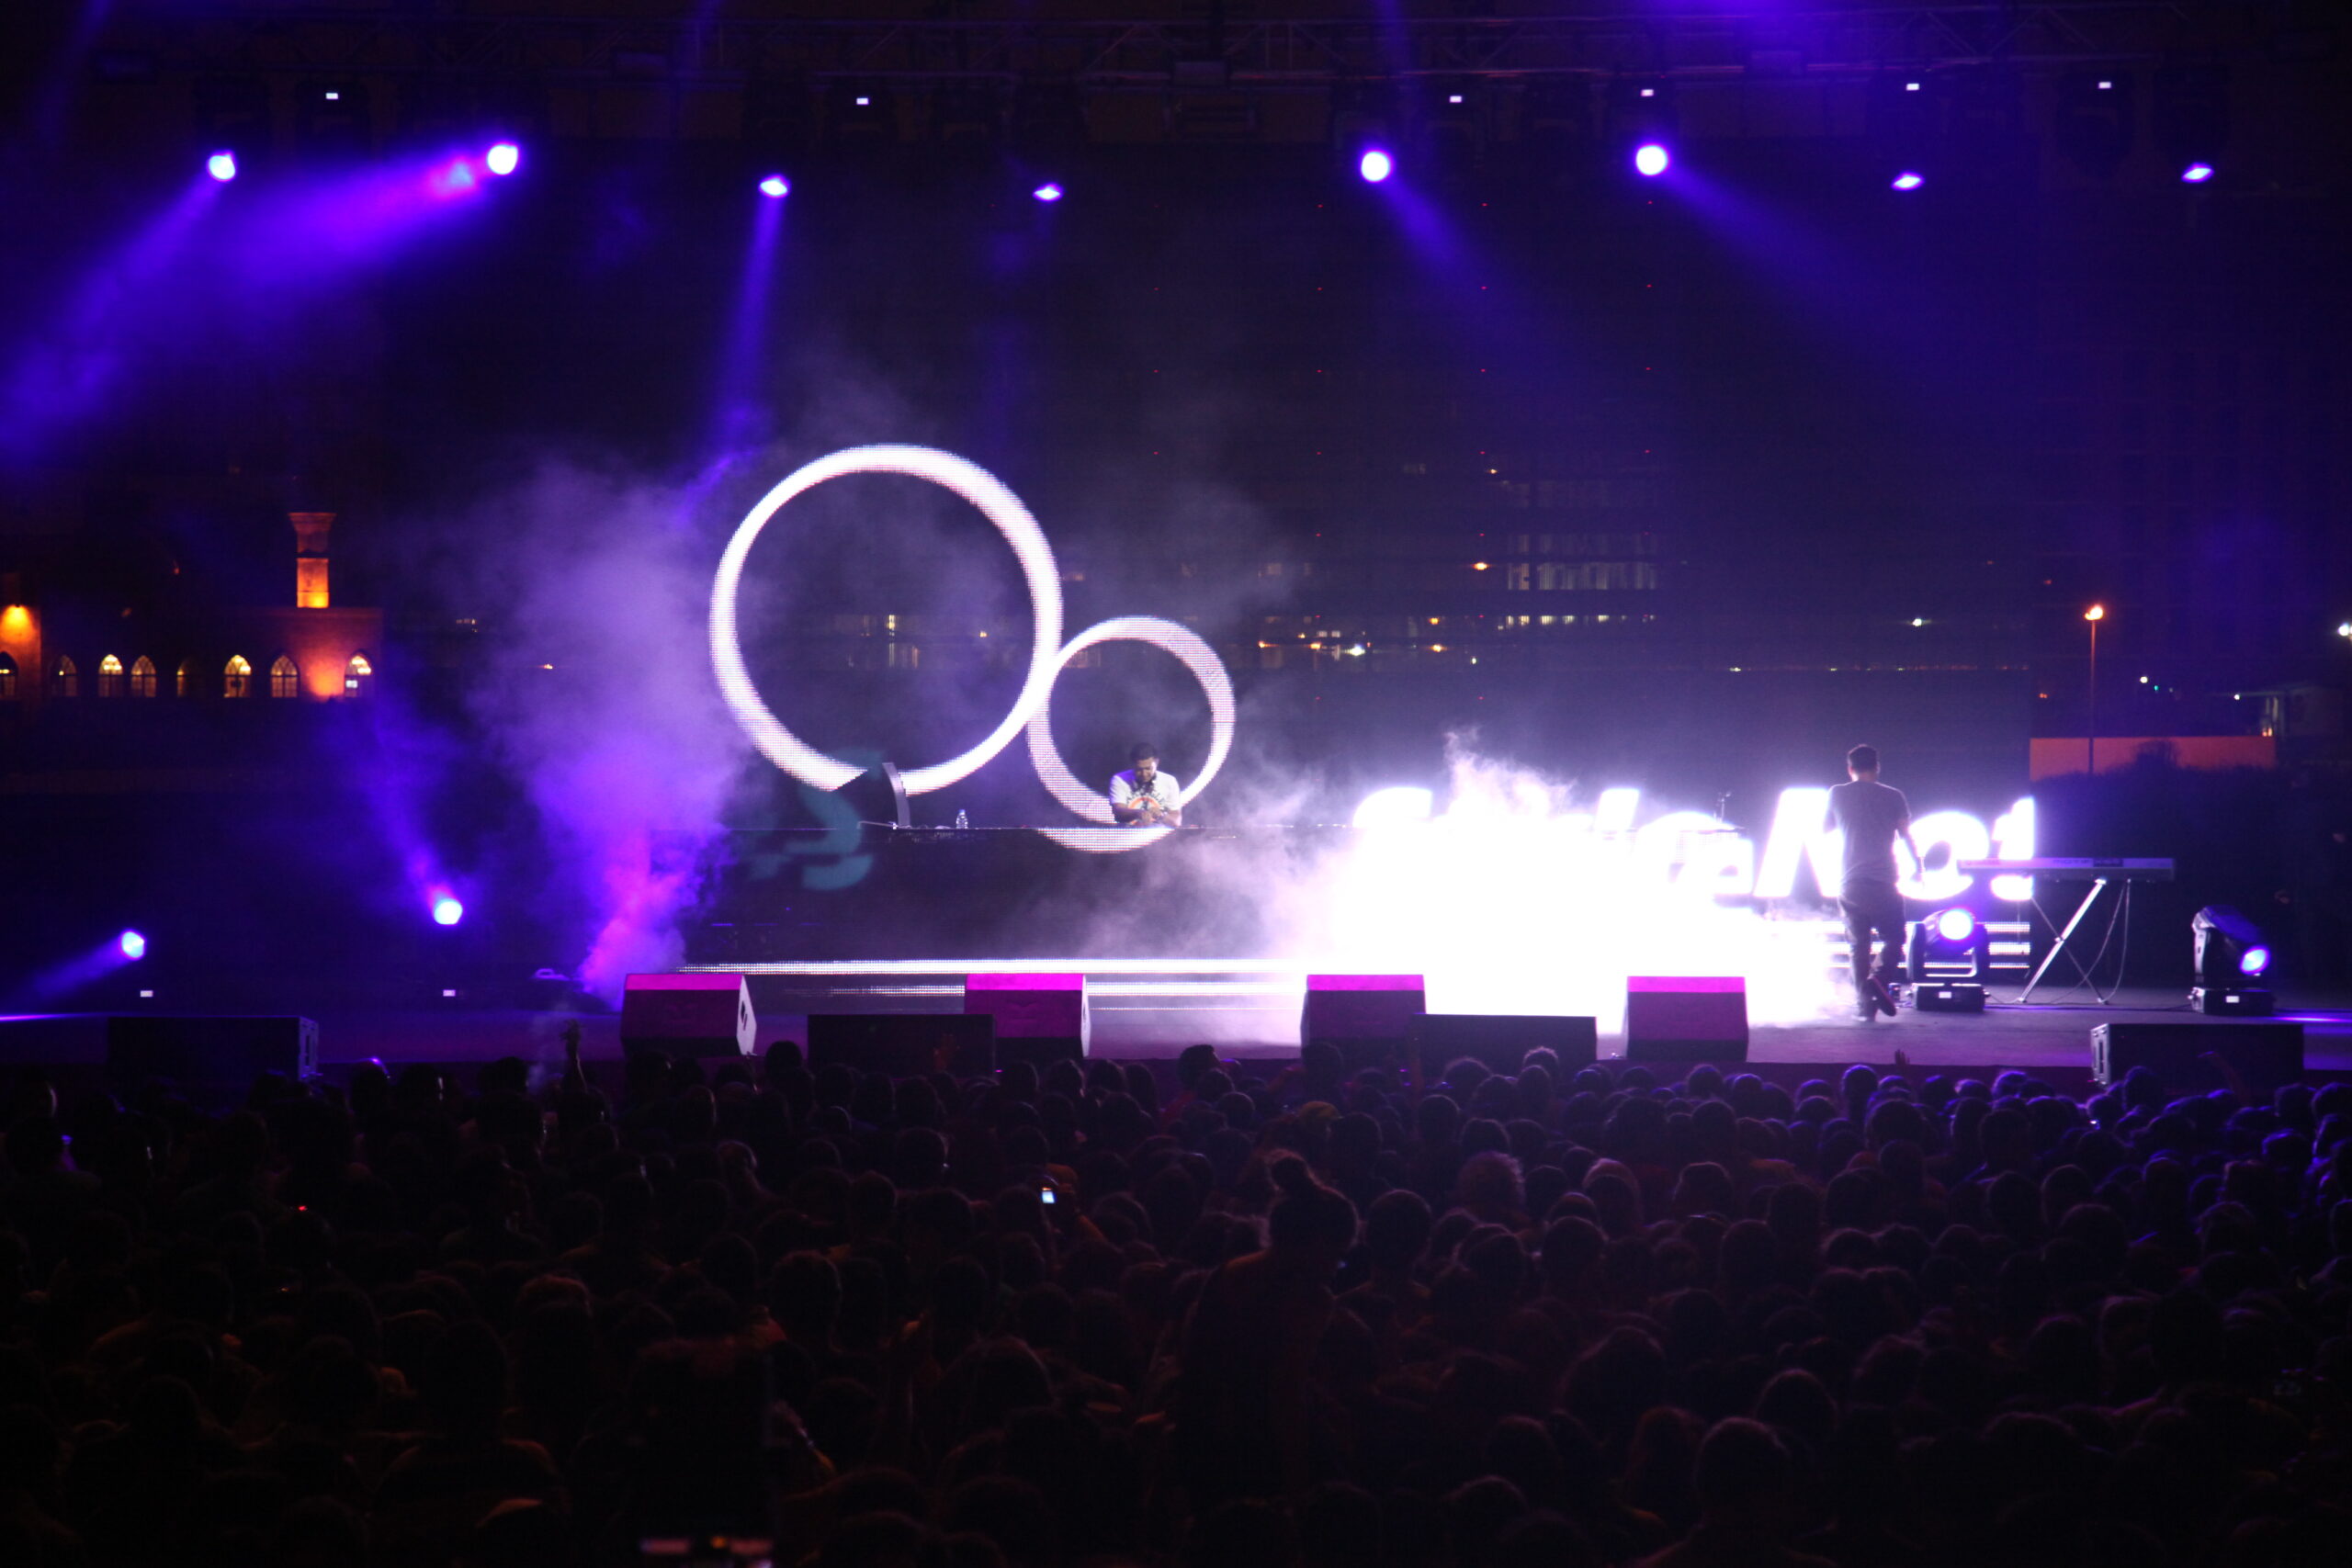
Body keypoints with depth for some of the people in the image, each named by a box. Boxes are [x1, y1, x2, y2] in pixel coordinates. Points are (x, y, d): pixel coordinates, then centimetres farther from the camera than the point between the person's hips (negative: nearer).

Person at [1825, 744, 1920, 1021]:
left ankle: (1864, 1004, 0)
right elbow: (1906, 836, 3)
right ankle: (1879, 979, -19)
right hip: (1883, 883, -2)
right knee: (1894, 938, 8)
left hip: (1849, 884, 2)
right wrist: (1918, 866, 17)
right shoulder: (1892, 797, 3)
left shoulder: (1837, 795, 7)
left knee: (1858, 945, 8)